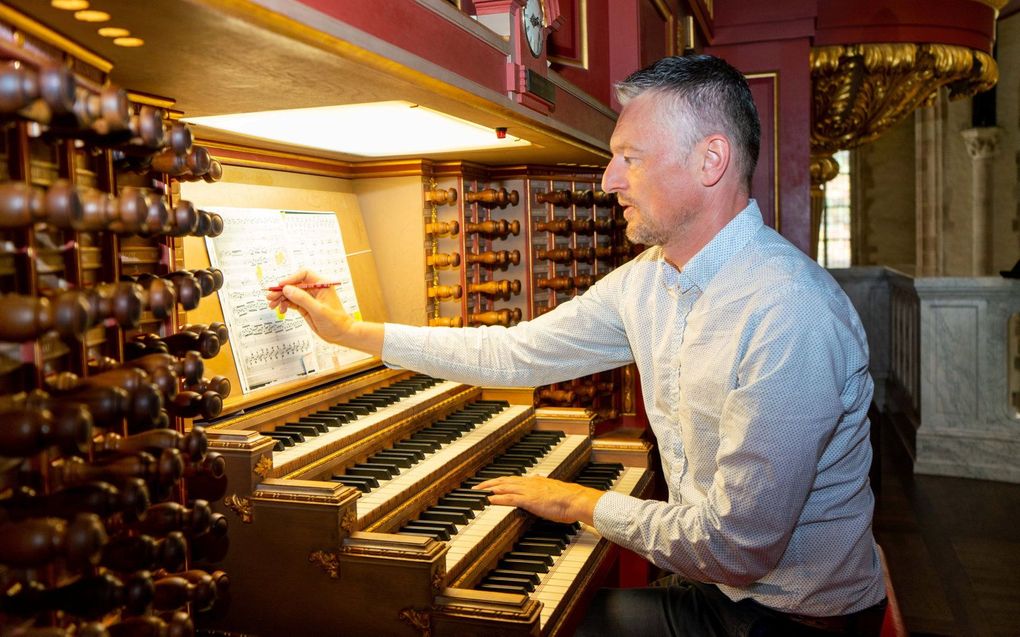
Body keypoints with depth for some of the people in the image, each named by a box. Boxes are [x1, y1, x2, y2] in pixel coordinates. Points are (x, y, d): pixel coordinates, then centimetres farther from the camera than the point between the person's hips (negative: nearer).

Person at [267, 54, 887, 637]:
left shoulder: (788, 314, -30)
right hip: (713, 577, 6)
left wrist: (588, 505, -12)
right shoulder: (646, 280, -3)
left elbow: (739, 549, -28)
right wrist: (352, 331, 7)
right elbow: (516, 351, 5)